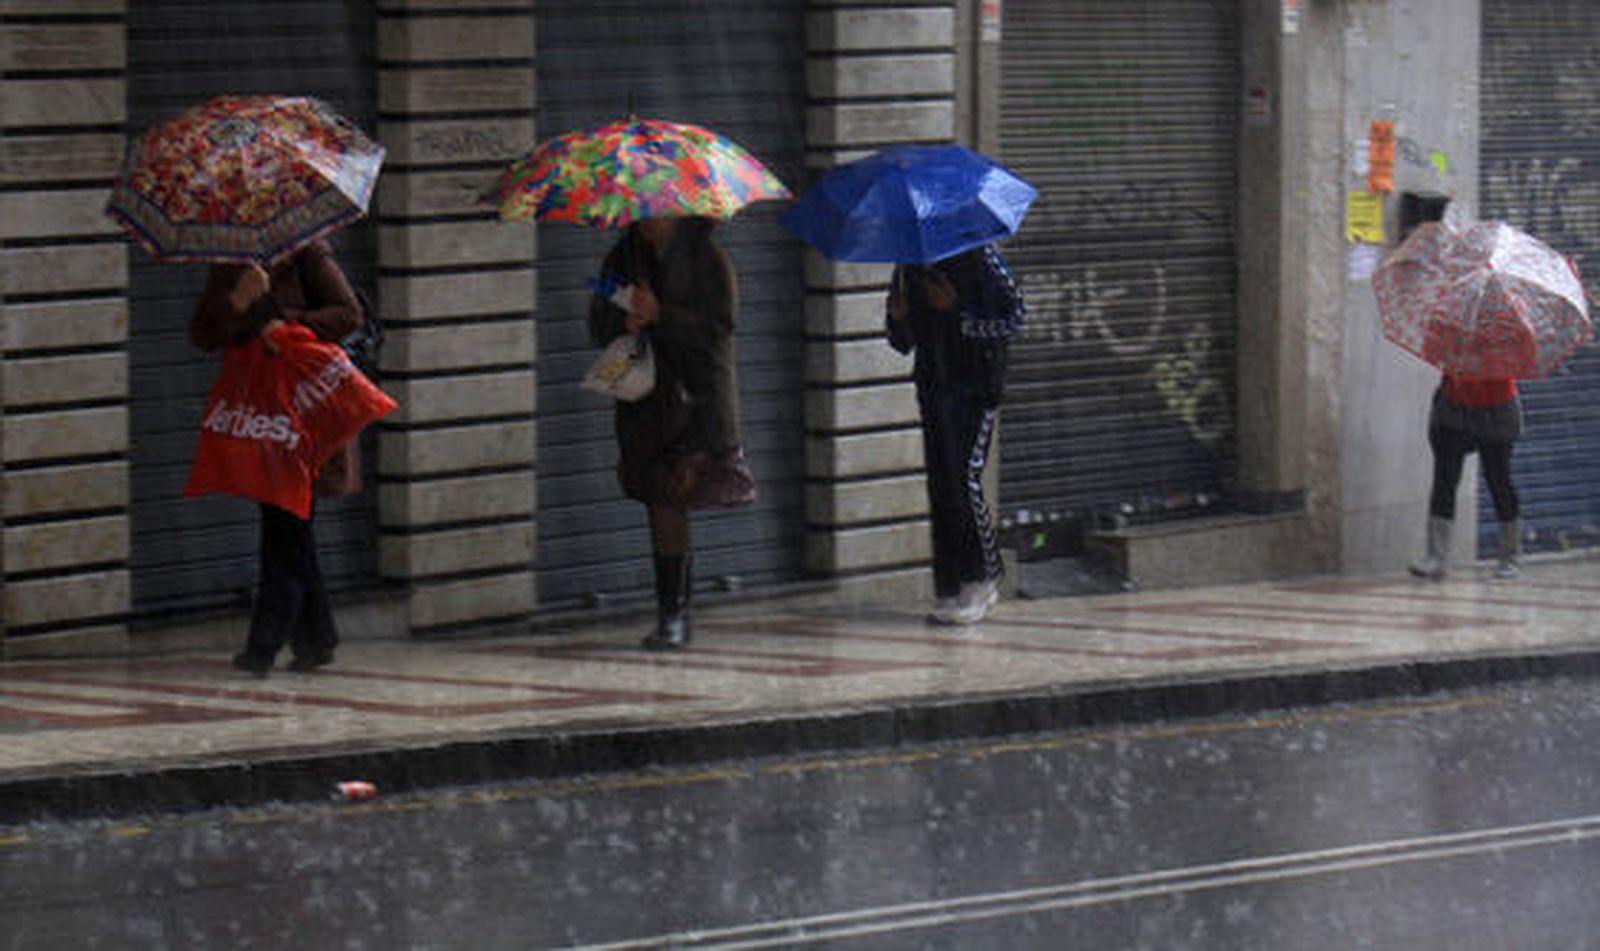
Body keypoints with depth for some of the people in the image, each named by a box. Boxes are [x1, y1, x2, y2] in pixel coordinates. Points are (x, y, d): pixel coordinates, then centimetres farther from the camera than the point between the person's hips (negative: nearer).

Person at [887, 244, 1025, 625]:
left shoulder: (978, 257, -4)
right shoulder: (910, 267, 12)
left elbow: (1014, 315, -7)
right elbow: (902, 343, 18)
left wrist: (957, 314, -16)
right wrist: (899, 317, -5)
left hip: (976, 383, -5)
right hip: (933, 387, 5)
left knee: (965, 477, -14)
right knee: (940, 485, 2)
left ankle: (982, 582, -2)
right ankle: (949, 591, 7)